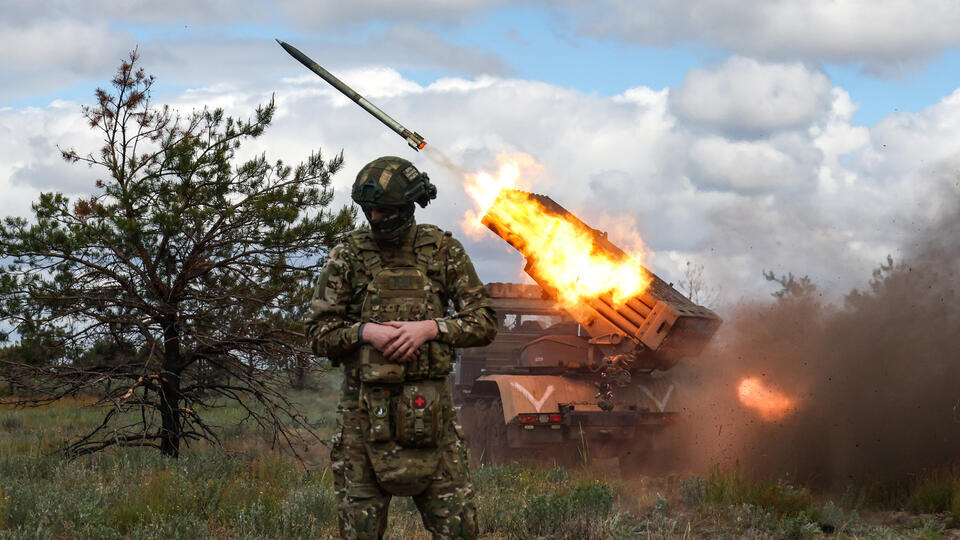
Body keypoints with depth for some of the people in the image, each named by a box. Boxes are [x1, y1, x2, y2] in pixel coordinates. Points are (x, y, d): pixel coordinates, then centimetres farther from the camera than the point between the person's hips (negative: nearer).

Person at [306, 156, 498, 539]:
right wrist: (366, 332, -14)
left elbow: (483, 323, 5)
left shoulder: (443, 250, 5)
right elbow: (319, 332, 4)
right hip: (364, 407, 0)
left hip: (429, 404, 0)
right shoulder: (348, 256, 4)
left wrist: (430, 328, -11)